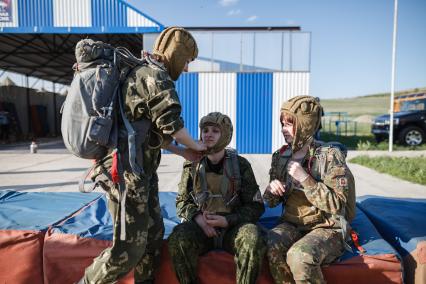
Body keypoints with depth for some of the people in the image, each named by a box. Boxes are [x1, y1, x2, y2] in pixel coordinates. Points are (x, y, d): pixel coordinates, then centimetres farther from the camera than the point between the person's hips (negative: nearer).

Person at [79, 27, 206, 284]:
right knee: (130, 245, -2)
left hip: (141, 169, 10)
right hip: (127, 171, -10)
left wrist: (181, 152, 18)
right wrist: (195, 145, 0)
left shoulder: (141, 73, 20)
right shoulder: (156, 75, -11)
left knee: (153, 233, 15)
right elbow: (170, 124, -18)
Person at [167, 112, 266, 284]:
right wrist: (197, 217, -11)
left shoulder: (240, 165, -2)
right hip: (200, 225, 1)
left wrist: (227, 220, -14)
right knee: (178, 239, -30)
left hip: (233, 226, -1)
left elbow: (255, 206, 1)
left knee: (253, 240, -32)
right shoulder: (192, 164, 3)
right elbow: (182, 202, 10)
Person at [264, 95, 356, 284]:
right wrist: (272, 190, -13)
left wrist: (304, 178, -22)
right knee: (270, 247, -27)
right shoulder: (281, 156, 5)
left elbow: (336, 204, -15)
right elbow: (271, 202, 11)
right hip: (291, 224, 4)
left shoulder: (329, 156, -9)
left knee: (299, 256, -32)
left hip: (326, 227, -4)